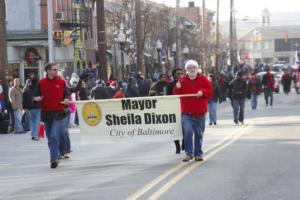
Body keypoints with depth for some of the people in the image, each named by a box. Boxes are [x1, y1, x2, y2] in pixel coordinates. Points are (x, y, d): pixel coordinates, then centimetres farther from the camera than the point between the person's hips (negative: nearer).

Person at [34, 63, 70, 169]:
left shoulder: (61, 82, 3)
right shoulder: (41, 83, 5)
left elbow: (66, 94, 10)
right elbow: (37, 96, 10)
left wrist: (66, 100, -12)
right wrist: (37, 98, -13)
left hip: (58, 113, -3)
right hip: (46, 113, 3)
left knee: (54, 137, -15)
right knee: (50, 138, 12)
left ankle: (54, 159, -14)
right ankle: (57, 155, 29)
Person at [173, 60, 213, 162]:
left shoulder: (203, 79, 4)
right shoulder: (182, 80, 5)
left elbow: (210, 92, 2)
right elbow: (177, 95, 5)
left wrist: (203, 92, -17)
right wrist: (177, 88, -14)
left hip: (200, 112, 1)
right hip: (186, 112, -1)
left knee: (199, 134, 8)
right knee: (188, 132, -15)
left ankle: (198, 154, 20)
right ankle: (189, 153, -7)